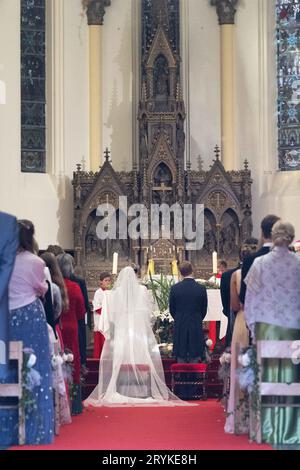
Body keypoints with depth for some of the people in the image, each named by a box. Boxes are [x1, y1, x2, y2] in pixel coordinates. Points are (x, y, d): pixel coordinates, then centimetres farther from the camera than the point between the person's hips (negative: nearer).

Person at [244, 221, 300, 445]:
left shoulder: (260, 263, -3)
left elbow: (251, 298, 1)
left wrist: (253, 325, 10)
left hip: (266, 326, 0)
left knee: (268, 377, 5)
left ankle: (267, 430, 7)